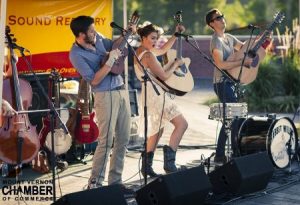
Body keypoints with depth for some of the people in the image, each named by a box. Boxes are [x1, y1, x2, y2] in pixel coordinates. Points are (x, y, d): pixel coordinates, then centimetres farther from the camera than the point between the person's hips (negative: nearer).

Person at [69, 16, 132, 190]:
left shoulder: (97, 38, 6)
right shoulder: (77, 55, -14)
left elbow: (112, 45, 27)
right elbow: (94, 80, -20)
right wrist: (111, 60, -19)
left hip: (121, 90, 8)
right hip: (106, 95, -8)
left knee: (123, 139, 8)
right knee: (106, 141, -11)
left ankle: (115, 181, 16)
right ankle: (95, 182, -2)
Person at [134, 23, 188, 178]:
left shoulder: (140, 51, 12)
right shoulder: (148, 55, -18)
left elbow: (163, 50, 27)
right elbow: (164, 75, -15)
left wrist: (175, 35, 22)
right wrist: (176, 64, 0)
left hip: (148, 94, 11)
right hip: (156, 94, -10)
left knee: (157, 130, 20)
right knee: (182, 124, -10)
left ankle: (147, 165, 19)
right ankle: (169, 161, -17)